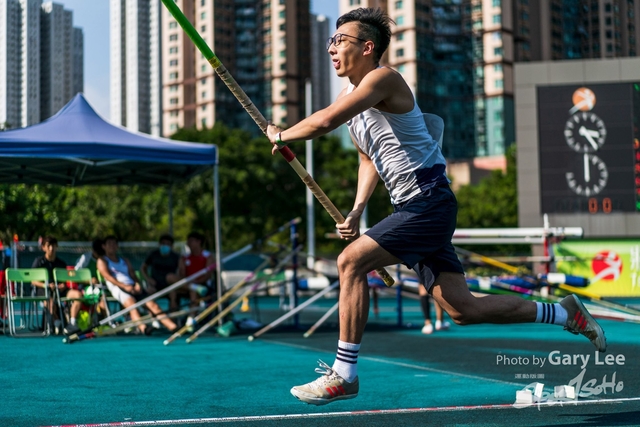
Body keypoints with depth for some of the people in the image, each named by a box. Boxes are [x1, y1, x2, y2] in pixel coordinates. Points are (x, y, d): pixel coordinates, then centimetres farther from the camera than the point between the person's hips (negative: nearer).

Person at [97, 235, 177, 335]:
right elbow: (108, 276, 0)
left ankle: (173, 327, -36)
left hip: (133, 288, 5)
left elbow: (133, 274, 20)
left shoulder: (125, 261, 33)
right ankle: (142, 327, -63)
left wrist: (137, 284, -6)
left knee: (152, 304, -20)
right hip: (117, 288, -5)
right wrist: (124, 286, -16)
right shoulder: (102, 261, 18)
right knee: (131, 304, -37)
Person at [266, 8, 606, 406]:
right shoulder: (350, 101, 16)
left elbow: (323, 122, -25)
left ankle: (344, 375, -9)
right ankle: (567, 314, 24)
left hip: (430, 203, -9)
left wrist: (280, 135, -7)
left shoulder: (383, 78, -12)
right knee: (463, 308, 7)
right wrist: (357, 211, 12)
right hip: (412, 208, 10)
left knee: (351, 261, -18)